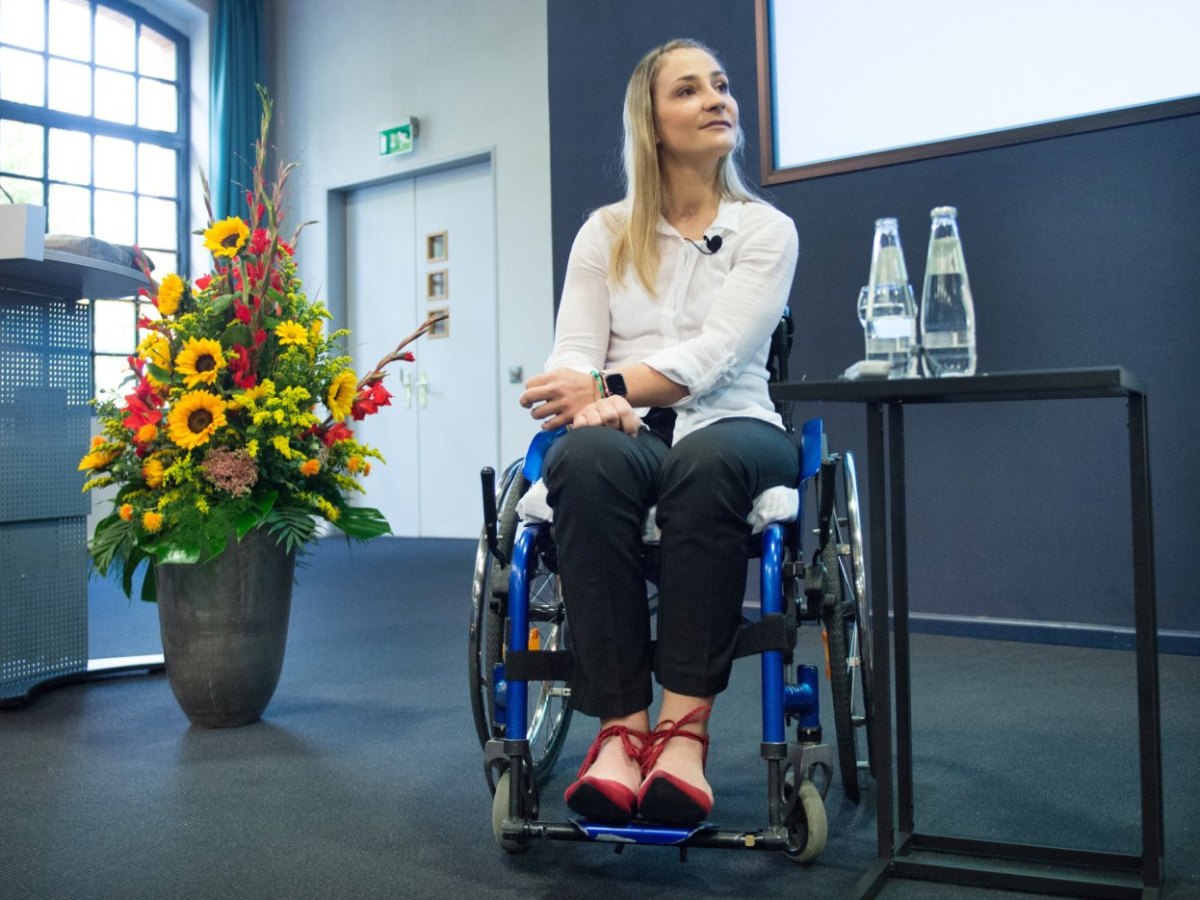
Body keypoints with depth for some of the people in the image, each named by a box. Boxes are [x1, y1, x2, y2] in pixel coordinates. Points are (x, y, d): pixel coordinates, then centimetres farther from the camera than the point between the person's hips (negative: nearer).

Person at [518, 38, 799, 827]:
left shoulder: (767, 229, 6)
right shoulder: (605, 232, 13)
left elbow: (713, 355, -10)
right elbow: (574, 356, 2)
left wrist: (606, 383, -24)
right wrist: (598, 403, -22)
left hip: (730, 431, -1)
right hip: (630, 436, 1)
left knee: (706, 463, -39)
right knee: (585, 458, -36)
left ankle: (685, 724, -34)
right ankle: (623, 725, -34)